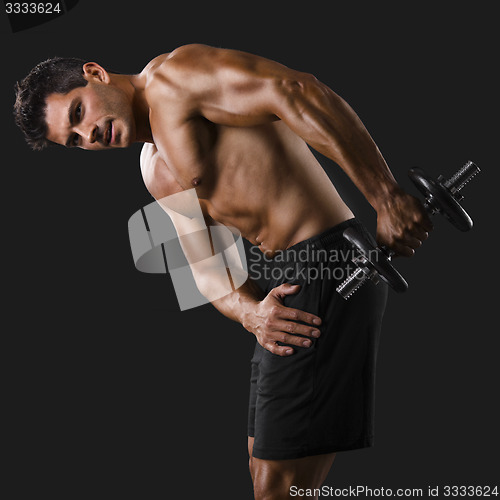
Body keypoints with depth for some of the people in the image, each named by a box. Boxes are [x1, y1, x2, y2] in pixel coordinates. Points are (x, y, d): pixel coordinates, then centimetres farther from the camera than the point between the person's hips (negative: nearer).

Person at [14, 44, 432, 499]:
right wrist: (250, 312, -12)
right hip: (289, 275, 10)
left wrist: (386, 198, -26)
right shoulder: (158, 172, 20)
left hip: (327, 262, -10)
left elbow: (296, 92, -21)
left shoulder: (170, 76, -7)